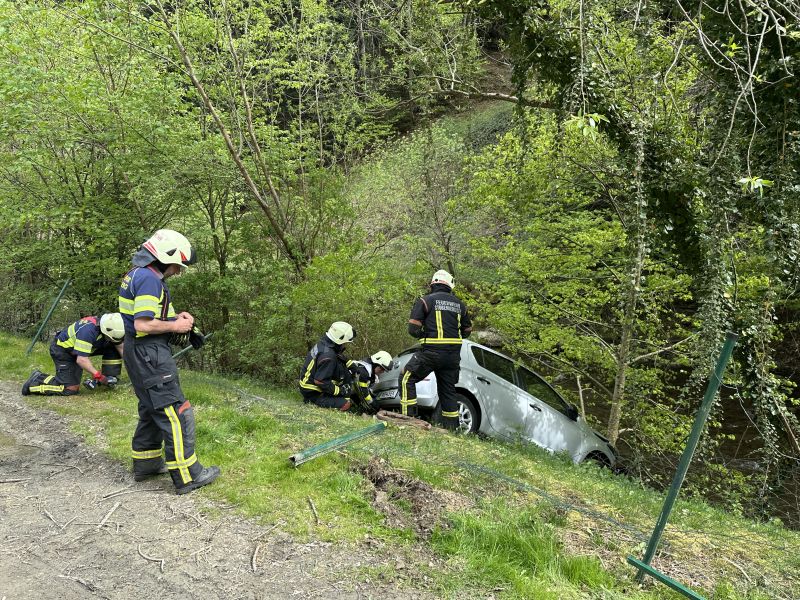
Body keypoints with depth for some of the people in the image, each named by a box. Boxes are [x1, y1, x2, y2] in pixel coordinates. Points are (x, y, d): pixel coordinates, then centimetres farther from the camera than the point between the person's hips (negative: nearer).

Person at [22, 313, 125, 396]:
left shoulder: (109, 328, -12)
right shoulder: (88, 331, -37)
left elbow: (121, 348, -2)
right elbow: (81, 360, -37)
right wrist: (98, 375, -34)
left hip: (76, 347, 8)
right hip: (62, 350, -8)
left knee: (115, 348, -6)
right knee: (71, 389, -15)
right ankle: (37, 381, 0)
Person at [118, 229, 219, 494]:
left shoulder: (136, 274, 14)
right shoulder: (149, 279, -19)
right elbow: (143, 324, -26)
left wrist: (174, 318, 8)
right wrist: (175, 325, -14)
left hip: (139, 353, 11)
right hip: (150, 354, -11)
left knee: (152, 410, 21)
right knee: (176, 413, -6)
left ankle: (145, 463, 33)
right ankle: (187, 476, -2)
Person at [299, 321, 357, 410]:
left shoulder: (323, 344, 2)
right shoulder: (327, 356, -29)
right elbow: (321, 381, -28)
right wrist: (341, 391, -19)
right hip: (313, 393, -10)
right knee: (345, 404, -21)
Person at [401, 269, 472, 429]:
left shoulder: (425, 301, -4)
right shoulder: (459, 304, 11)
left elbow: (413, 328, -9)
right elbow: (467, 331, 18)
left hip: (431, 351, -5)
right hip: (454, 354, 5)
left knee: (407, 378, 7)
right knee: (448, 390, 16)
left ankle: (408, 417, -2)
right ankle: (452, 427, 19)